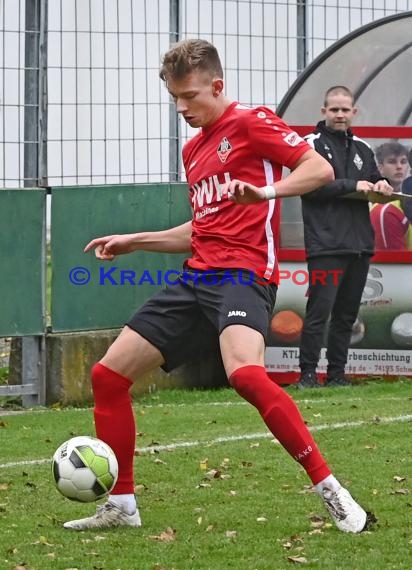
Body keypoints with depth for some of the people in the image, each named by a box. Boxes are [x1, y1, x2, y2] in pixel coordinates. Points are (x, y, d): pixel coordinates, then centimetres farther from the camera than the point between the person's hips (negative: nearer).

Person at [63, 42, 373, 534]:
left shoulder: (250, 122, -2)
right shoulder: (194, 150, 23)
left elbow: (319, 168, -11)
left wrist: (266, 191, -27)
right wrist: (134, 241, 30)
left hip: (244, 272, -9)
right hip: (197, 276, 9)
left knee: (244, 373, -36)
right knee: (108, 375, 3)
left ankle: (331, 491, -29)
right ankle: (121, 506, 14)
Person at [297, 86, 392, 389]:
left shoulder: (363, 149, 19)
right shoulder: (311, 145, 0)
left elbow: (375, 182, 27)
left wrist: (381, 186, 2)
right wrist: (352, 185, -16)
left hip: (360, 244, 6)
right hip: (326, 245, -6)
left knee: (347, 313, 8)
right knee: (319, 311, -10)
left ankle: (337, 374, 13)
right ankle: (308, 374, -8)